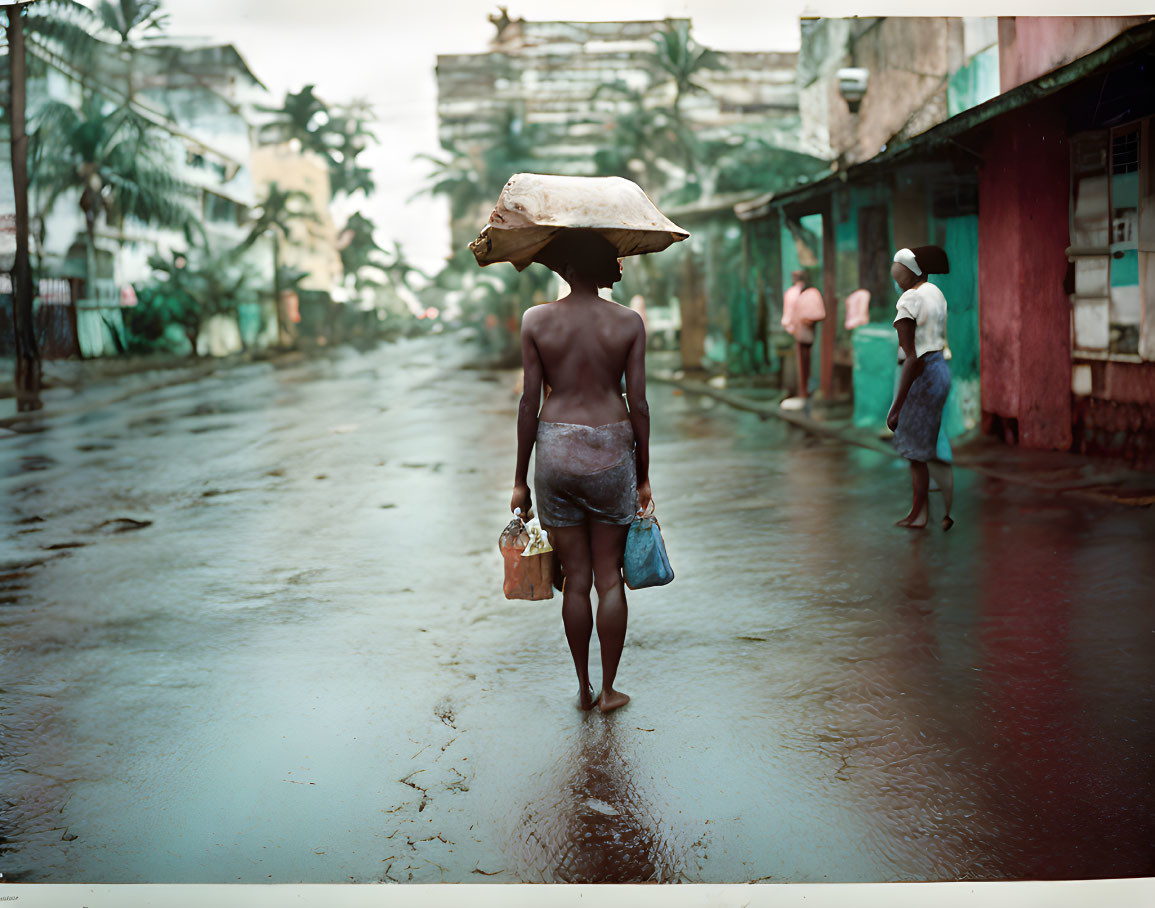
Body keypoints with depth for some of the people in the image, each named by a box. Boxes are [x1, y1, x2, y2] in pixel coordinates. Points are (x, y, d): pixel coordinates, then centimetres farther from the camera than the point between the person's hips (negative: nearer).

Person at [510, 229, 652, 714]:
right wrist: (643, 478, 7)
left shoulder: (536, 321, -5)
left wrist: (520, 479, 4)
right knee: (608, 574, 11)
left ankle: (584, 688, 21)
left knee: (575, 577, 11)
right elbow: (638, 405, -3)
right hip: (611, 453, 0)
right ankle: (609, 690, 18)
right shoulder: (629, 323, -4)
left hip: (556, 451, 0)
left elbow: (529, 402, -4)